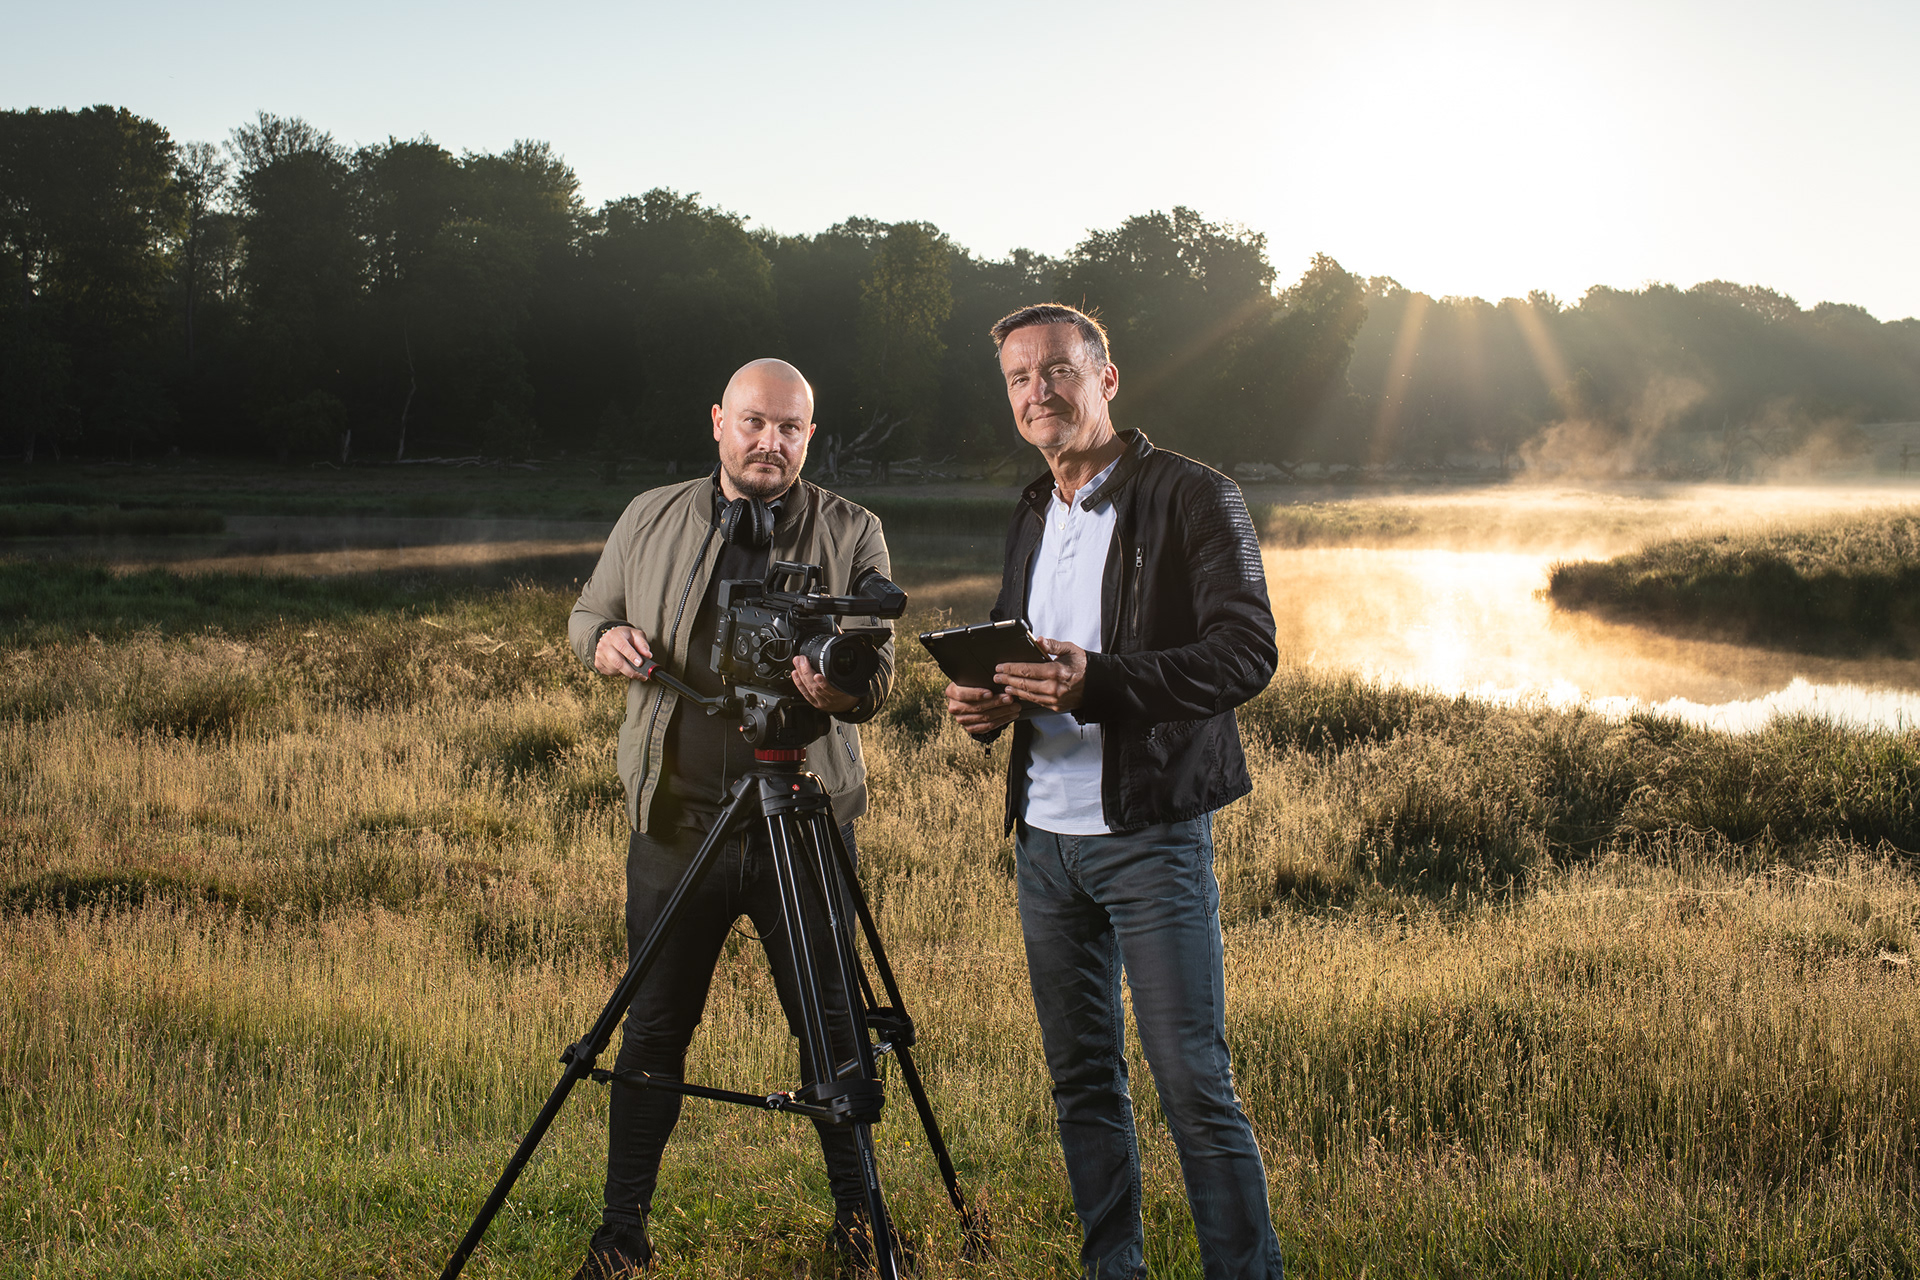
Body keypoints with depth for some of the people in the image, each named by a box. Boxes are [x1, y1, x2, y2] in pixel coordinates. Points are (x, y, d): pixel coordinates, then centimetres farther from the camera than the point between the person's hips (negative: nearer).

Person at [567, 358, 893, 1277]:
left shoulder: (853, 533, 2)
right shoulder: (650, 520, 7)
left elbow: (882, 669, -5)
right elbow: (585, 615, 17)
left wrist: (841, 687, -29)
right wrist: (605, 639, -7)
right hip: (675, 818, 1)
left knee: (831, 1026, 7)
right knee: (653, 1029, 7)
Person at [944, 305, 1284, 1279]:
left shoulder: (1192, 496, -6)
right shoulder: (1033, 517, 17)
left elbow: (1247, 651, -16)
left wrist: (1095, 683, -27)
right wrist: (979, 700, 0)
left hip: (1152, 833, -7)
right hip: (1045, 835, 7)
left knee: (1192, 1081, -7)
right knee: (1080, 1077, 13)